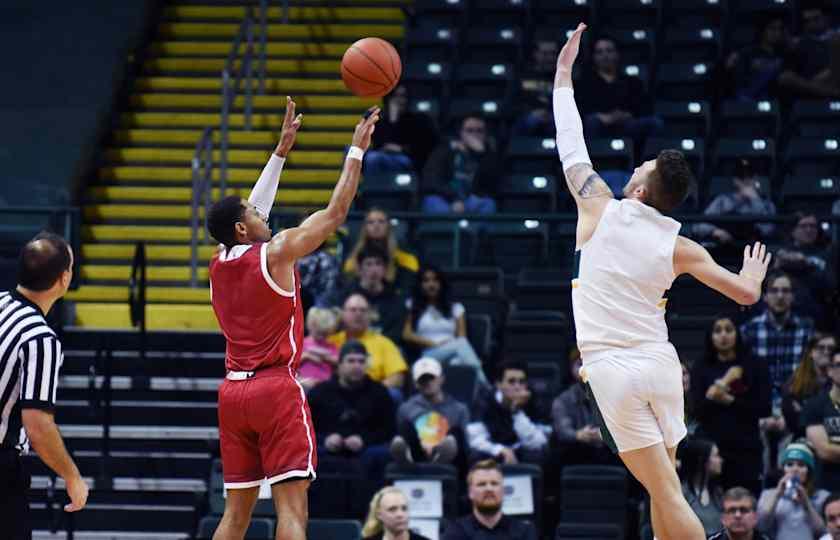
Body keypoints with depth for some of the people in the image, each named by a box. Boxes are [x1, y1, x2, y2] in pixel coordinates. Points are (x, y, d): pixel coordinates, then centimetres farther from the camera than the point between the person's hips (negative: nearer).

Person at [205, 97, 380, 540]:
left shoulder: (218, 264, 10)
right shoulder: (276, 252, -8)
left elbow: (252, 212, 26)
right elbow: (336, 212, -2)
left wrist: (281, 151, 30)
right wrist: (356, 150, 8)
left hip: (233, 391, 7)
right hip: (276, 388, -7)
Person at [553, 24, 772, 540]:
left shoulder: (601, 209, -5)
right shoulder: (680, 248, 1)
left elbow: (571, 148, 5)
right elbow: (746, 294, 4)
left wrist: (563, 76, 17)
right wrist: (753, 275, 29)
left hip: (613, 367, -3)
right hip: (660, 362, 3)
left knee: (666, 493, -8)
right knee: (663, 486, 18)